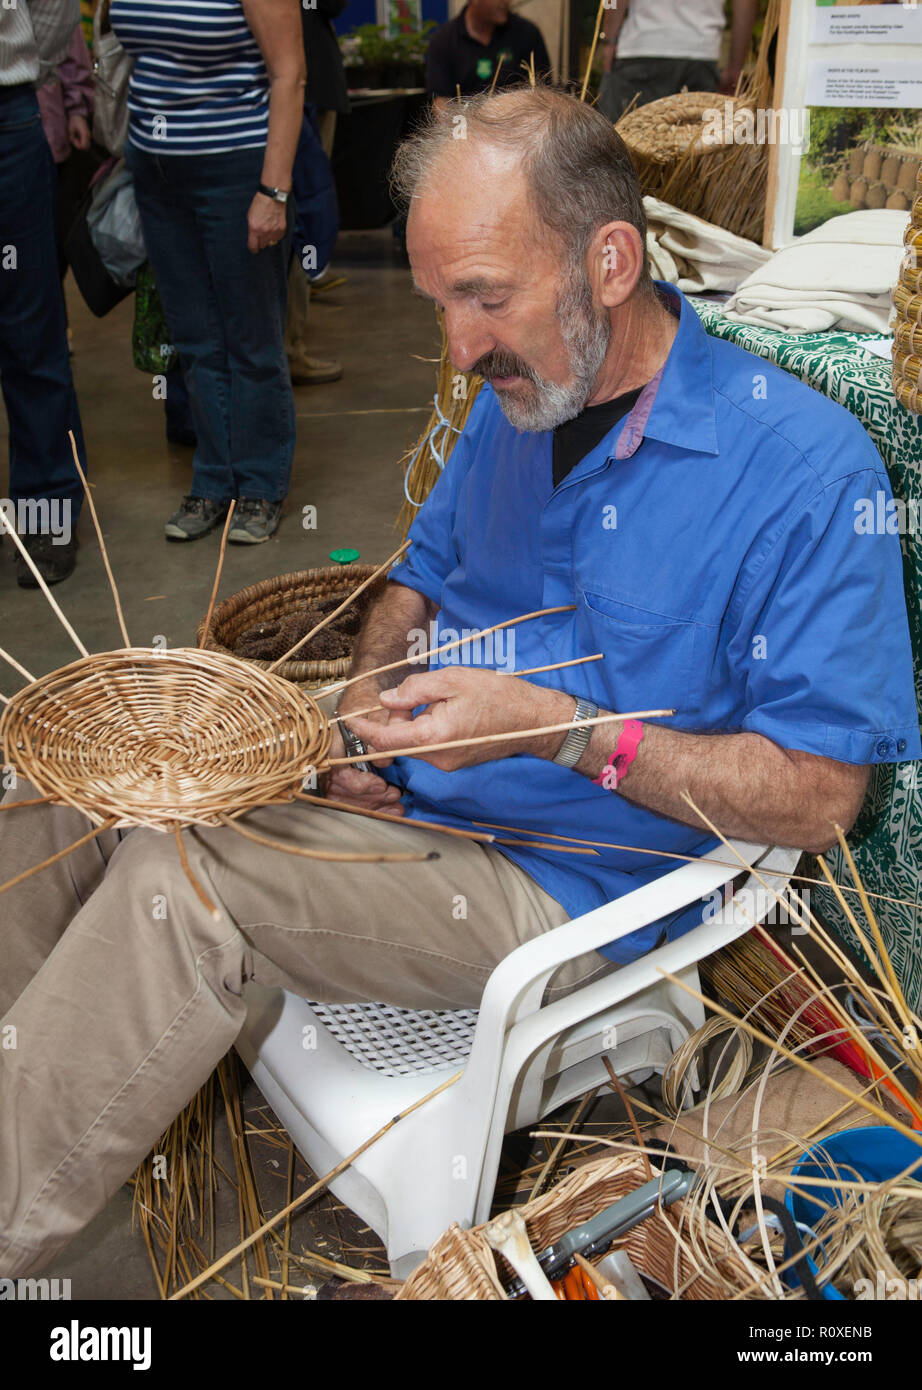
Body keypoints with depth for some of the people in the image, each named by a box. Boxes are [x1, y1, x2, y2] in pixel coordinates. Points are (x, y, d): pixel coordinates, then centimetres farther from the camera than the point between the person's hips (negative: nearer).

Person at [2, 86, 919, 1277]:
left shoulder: (805, 465, -17)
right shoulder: (516, 399, 6)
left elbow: (819, 794, -16)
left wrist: (556, 726, -25)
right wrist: (368, 700, -2)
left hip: (564, 885, -7)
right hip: (404, 793, 7)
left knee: (174, 882, -25)